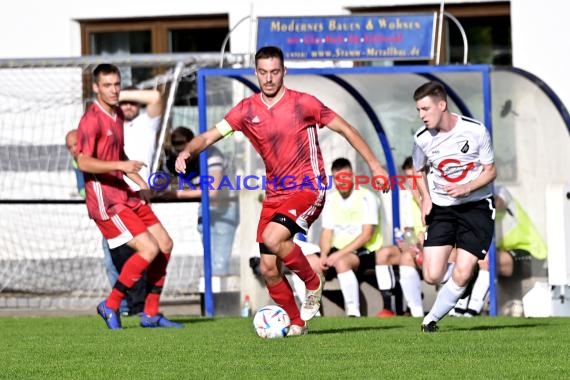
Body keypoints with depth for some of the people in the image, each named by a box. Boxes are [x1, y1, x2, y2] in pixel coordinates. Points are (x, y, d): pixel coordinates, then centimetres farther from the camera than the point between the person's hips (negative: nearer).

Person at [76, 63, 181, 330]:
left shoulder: (117, 115, 14)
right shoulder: (92, 120, -15)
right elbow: (84, 162, -24)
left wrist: (138, 180, 22)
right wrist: (120, 166, -32)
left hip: (126, 195, 9)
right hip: (105, 201, -9)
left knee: (165, 245, 8)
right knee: (149, 249, -17)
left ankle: (151, 314, 16)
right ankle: (111, 306, -3)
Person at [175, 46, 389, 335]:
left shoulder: (303, 104, -7)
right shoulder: (247, 110, 3)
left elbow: (345, 129, 1)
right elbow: (210, 135, 0)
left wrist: (374, 165, -1)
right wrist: (188, 151, -22)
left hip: (308, 189, -5)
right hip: (275, 194, 5)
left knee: (273, 238, -29)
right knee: (268, 269, 0)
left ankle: (313, 283, -5)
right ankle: (297, 322, 20)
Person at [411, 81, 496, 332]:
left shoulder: (476, 131, -13)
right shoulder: (422, 138, -6)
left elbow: (490, 171, -3)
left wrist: (466, 188, -20)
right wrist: (426, 198, -3)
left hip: (476, 206, -2)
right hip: (441, 208, 2)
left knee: (461, 276, -13)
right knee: (432, 276, -11)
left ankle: (432, 318, 8)